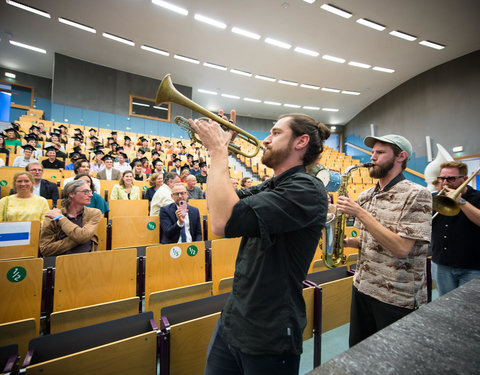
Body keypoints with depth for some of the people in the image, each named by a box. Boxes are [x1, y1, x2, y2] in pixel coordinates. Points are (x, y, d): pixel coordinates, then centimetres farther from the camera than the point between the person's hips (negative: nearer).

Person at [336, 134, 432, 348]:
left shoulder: (417, 195, -14)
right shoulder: (366, 196, 5)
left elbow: (400, 248, -23)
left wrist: (359, 212, -26)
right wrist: (349, 242, -4)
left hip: (397, 297, -6)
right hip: (362, 287, 6)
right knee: (357, 350, 21)